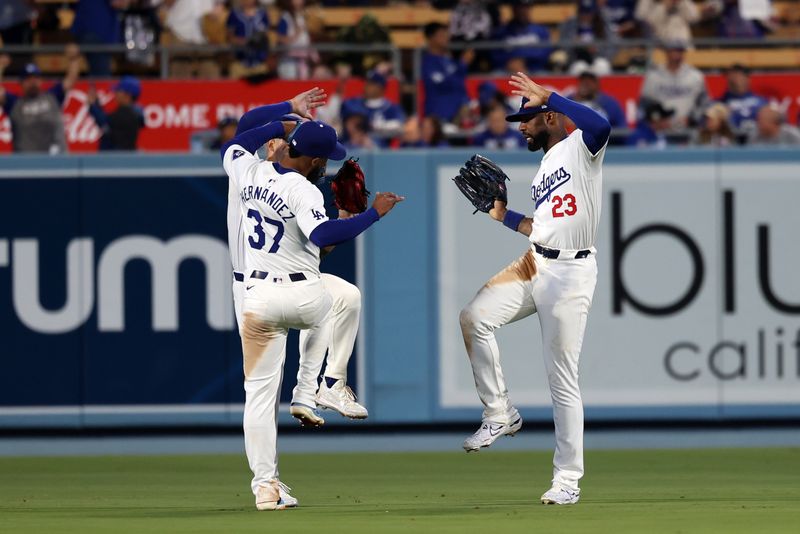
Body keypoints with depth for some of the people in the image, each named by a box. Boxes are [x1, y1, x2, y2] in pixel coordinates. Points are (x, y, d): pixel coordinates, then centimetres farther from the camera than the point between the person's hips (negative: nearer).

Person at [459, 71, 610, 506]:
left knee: (562, 378, -4)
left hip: (570, 273, -8)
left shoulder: (579, 147, -5)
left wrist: (546, 95, -25)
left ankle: (567, 478, 3)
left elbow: (601, 125, -29)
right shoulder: (544, 168, 20)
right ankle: (500, 415, 1)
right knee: (475, 316, -11)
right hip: (535, 265, 8)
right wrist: (503, 216, 14)